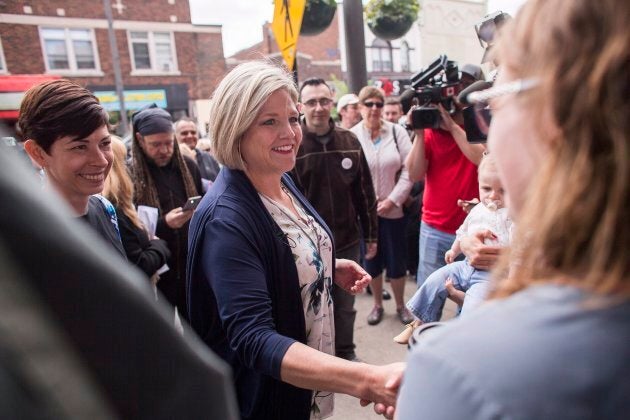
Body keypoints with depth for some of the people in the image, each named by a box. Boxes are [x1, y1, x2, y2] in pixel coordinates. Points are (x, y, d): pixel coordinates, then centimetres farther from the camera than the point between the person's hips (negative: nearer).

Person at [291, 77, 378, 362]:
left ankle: (346, 353, 40)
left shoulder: (349, 142, 3)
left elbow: (365, 192, 7)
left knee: (345, 305, 18)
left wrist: (371, 234, 9)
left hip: (347, 241, 3)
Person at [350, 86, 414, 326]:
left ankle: (400, 305, 31)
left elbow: (409, 169, -4)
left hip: (393, 209, 1)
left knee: (396, 261, 10)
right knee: (371, 260, 12)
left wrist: (392, 200, -10)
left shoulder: (397, 132, 0)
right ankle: (377, 304, 32)